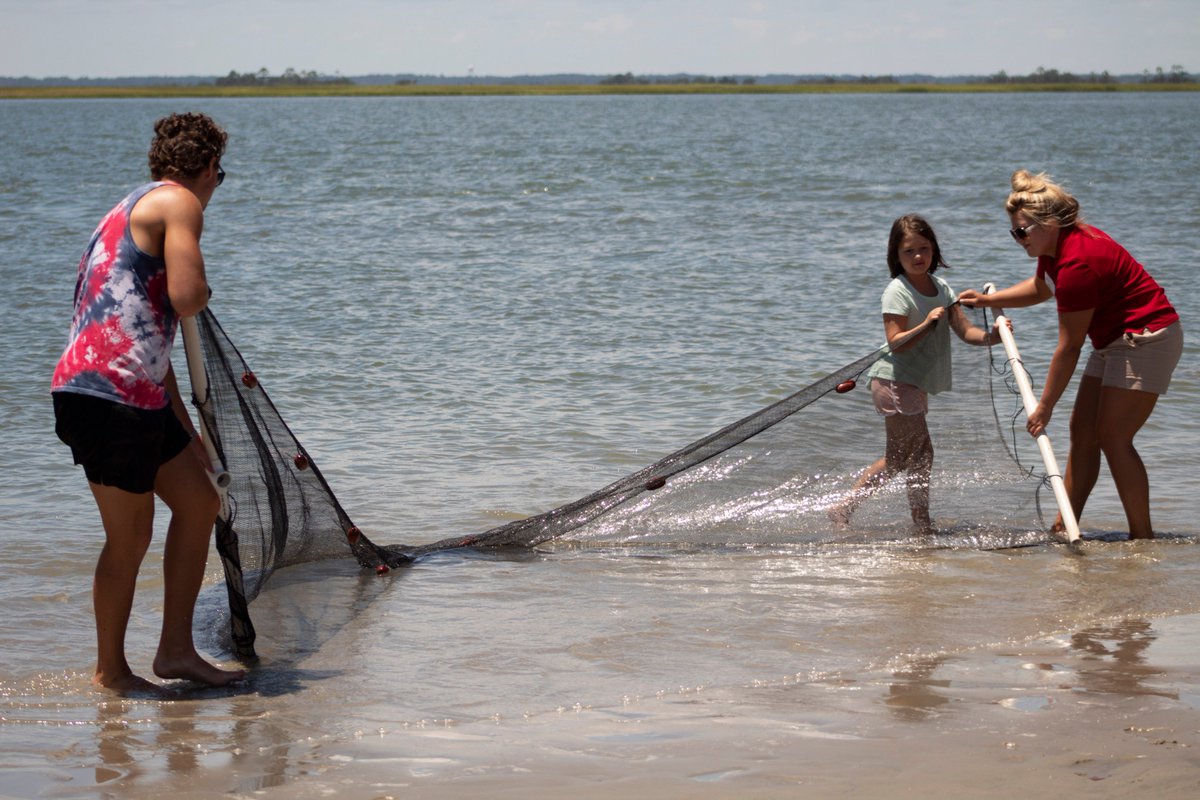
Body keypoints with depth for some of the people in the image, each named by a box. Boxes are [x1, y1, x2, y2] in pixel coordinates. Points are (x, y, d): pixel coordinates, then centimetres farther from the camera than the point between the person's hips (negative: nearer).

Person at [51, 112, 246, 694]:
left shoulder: (136, 210, 24)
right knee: (130, 537, 1)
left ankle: (176, 650, 18)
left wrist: (185, 428, 31)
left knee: (199, 502, 14)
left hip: (138, 394, 10)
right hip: (105, 392, -10)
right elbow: (187, 300, -20)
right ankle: (110, 671, 15)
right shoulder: (179, 203, -6)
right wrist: (202, 290, 5)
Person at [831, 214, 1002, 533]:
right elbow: (896, 342, -21)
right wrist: (926, 324, -33)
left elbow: (965, 330, 0)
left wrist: (991, 336, -18)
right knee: (920, 454, -7)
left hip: (914, 385, 9)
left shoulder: (941, 288, 9)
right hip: (895, 382, -9)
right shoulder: (897, 291, -13)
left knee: (898, 458, 12)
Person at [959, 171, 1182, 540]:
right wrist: (987, 300, 17)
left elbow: (1069, 347, -23)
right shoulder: (1055, 246, 3)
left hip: (1146, 339, -11)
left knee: (1112, 437, -13)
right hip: (1115, 340, 11)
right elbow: (1040, 288, 28)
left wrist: (1045, 406, -16)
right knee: (1082, 429, 7)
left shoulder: (1078, 262, -28)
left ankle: (1143, 536, -8)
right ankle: (1064, 526, 11)